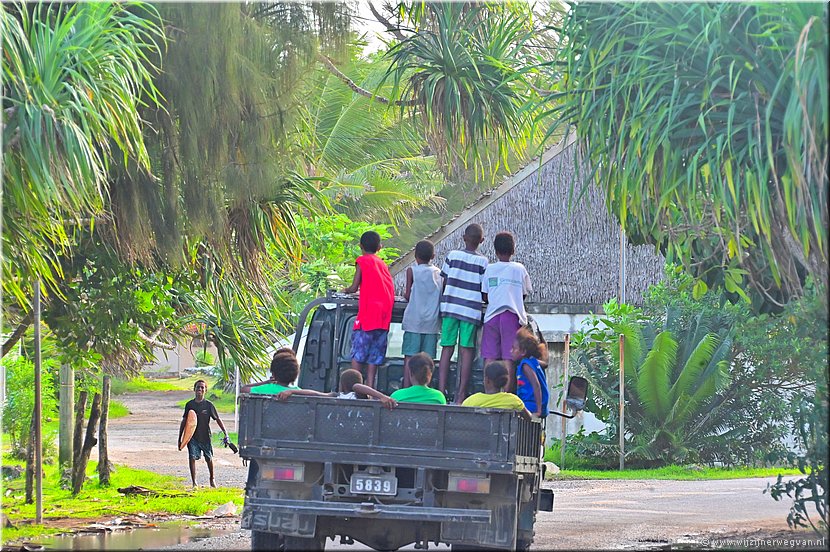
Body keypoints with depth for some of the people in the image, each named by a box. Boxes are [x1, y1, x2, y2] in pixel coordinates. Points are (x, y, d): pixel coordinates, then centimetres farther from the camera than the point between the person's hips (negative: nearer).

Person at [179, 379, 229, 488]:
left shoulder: (208, 405, -3)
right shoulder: (190, 405, 1)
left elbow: (218, 419, 1)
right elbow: (184, 421, 9)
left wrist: (225, 433, -8)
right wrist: (180, 438, 8)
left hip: (205, 436, -1)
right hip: (192, 436, 1)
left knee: (209, 458, 10)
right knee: (192, 457, -9)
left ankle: (212, 479, 33)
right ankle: (194, 482, -2)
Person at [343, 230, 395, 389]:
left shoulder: (362, 261, 1)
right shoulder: (383, 264, 17)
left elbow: (354, 287, -2)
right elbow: (390, 286, 17)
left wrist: (346, 290, 20)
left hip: (368, 313, -5)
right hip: (384, 315, 5)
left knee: (358, 354, -2)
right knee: (374, 356, 8)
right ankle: (370, 387, 3)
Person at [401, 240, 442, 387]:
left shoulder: (412, 271, -2)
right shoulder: (438, 272, 7)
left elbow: (408, 295, -4)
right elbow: (442, 296, 8)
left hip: (414, 321, -3)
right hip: (432, 321, 3)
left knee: (409, 357, -1)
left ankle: (406, 389, -6)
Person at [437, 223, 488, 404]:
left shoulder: (452, 255, 2)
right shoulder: (482, 261, -3)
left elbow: (443, 282, 6)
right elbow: (485, 291, -3)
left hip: (450, 307, 2)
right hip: (471, 311, -2)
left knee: (447, 349, 4)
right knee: (467, 351, 1)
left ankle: (441, 390, -3)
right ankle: (461, 394, -1)